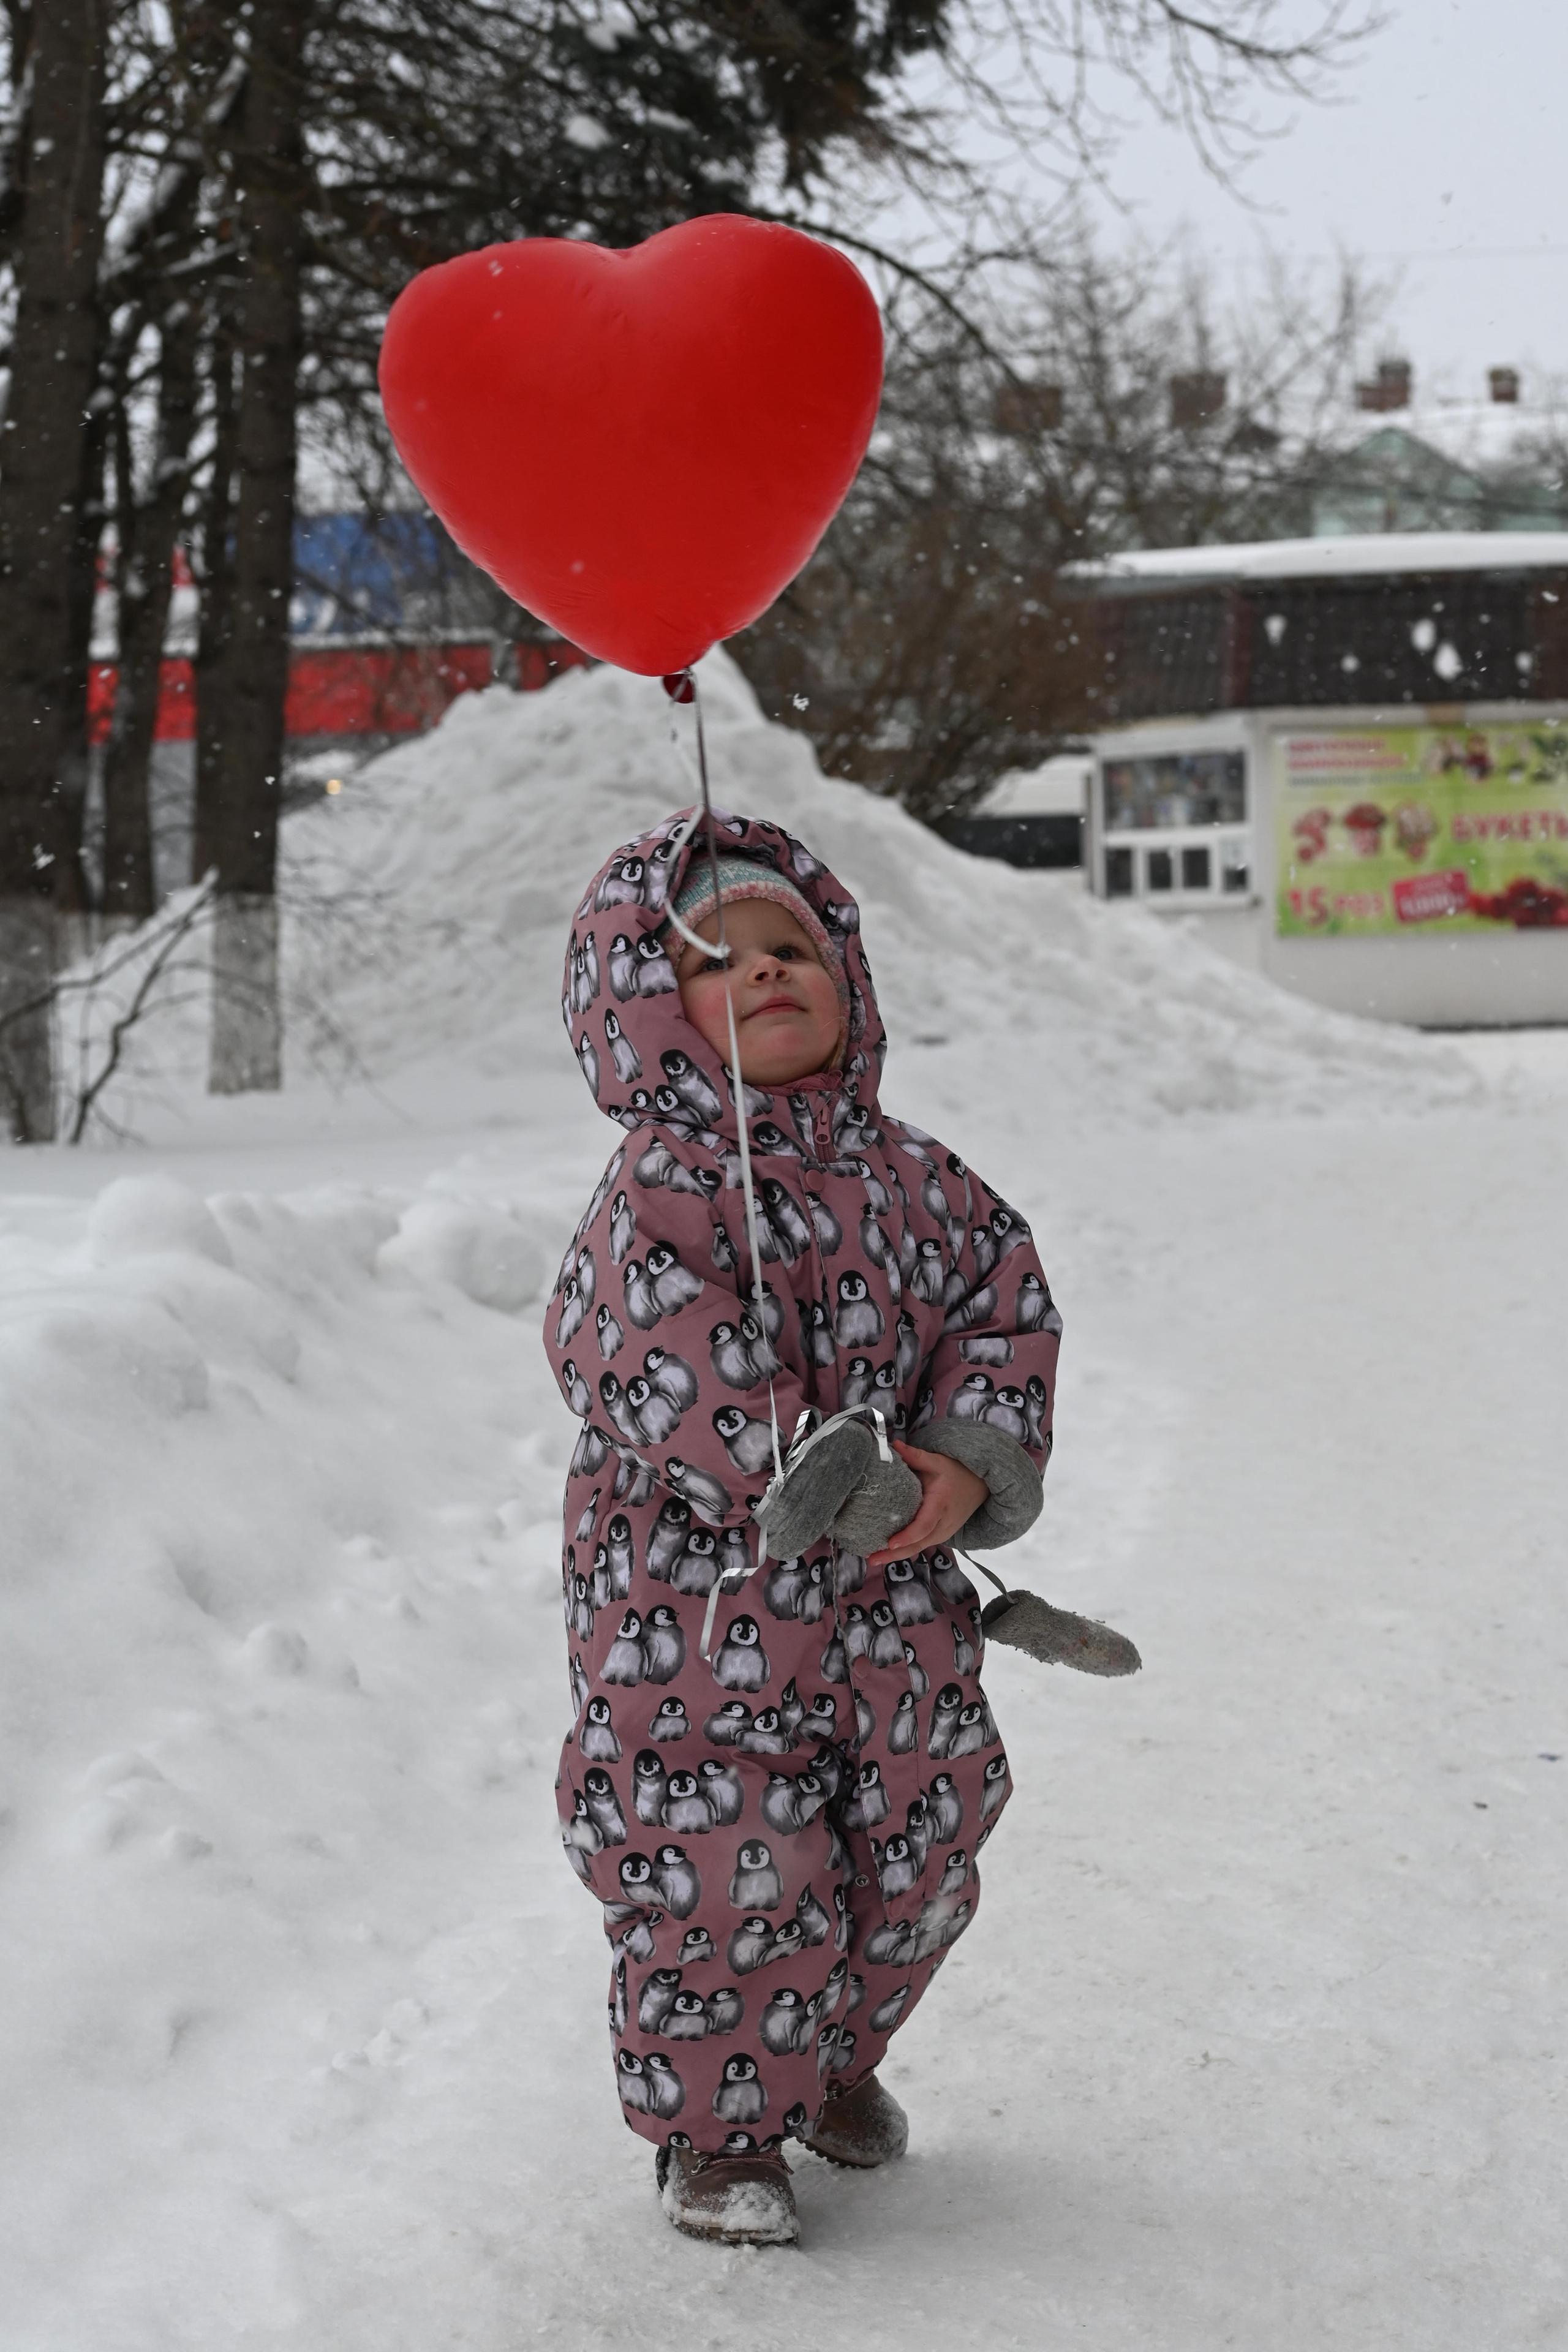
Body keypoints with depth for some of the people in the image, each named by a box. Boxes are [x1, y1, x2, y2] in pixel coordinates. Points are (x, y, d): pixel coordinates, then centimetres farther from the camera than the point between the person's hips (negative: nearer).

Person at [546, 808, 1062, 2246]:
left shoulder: (914, 1180, 5)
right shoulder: (655, 1204, -14)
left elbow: (1008, 1311, 3)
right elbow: (685, 1387, -25)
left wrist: (968, 1464, -14)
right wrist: (842, 1485, -29)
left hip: (893, 1611, 6)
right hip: (696, 1606, -6)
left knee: (916, 1844, 17)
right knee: (726, 1873, -2)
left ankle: (842, 2056, 43)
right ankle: (719, 2129, 20)